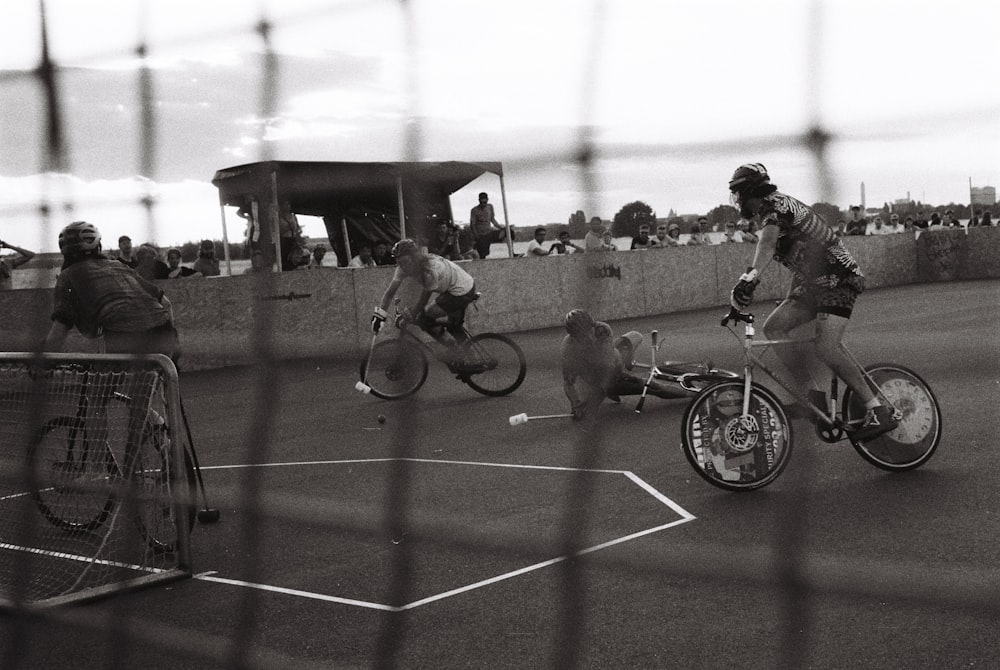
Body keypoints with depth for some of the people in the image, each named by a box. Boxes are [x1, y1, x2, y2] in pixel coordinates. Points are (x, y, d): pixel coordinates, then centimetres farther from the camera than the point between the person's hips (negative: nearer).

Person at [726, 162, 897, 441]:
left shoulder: (775, 206, -13)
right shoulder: (771, 212, 19)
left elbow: (768, 241, -34)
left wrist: (749, 278, -48)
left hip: (839, 279, -10)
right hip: (814, 281, 10)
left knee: (825, 347, -24)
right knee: (774, 328, -3)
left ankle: (879, 412, -18)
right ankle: (816, 400, -2)